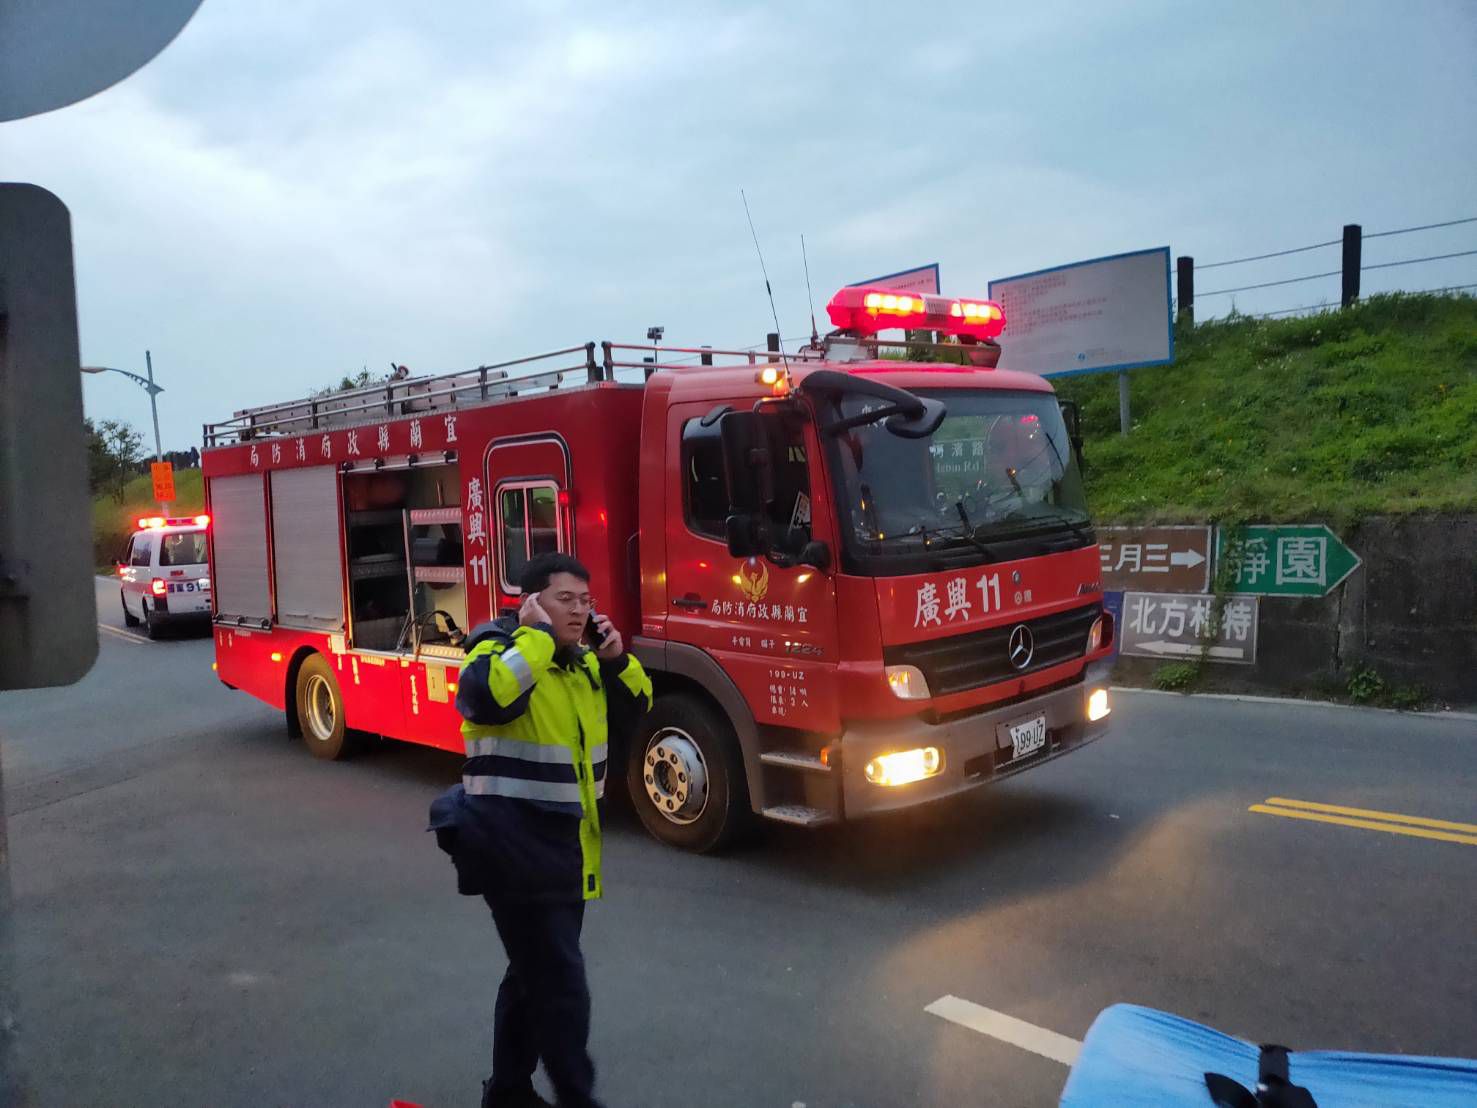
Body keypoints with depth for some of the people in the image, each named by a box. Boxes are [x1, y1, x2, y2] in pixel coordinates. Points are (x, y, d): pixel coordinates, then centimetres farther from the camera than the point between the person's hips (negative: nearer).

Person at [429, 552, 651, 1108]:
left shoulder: (583, 660, 10)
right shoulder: (500, 649, -13)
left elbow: (634, 709, 18)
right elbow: (487, 698, -36)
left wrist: (615, 658, 1)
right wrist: (536, 636, -26)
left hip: (564, 848, 9)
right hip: (515, 850, -9)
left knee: (537, 974, 20)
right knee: (560, 980, -5)